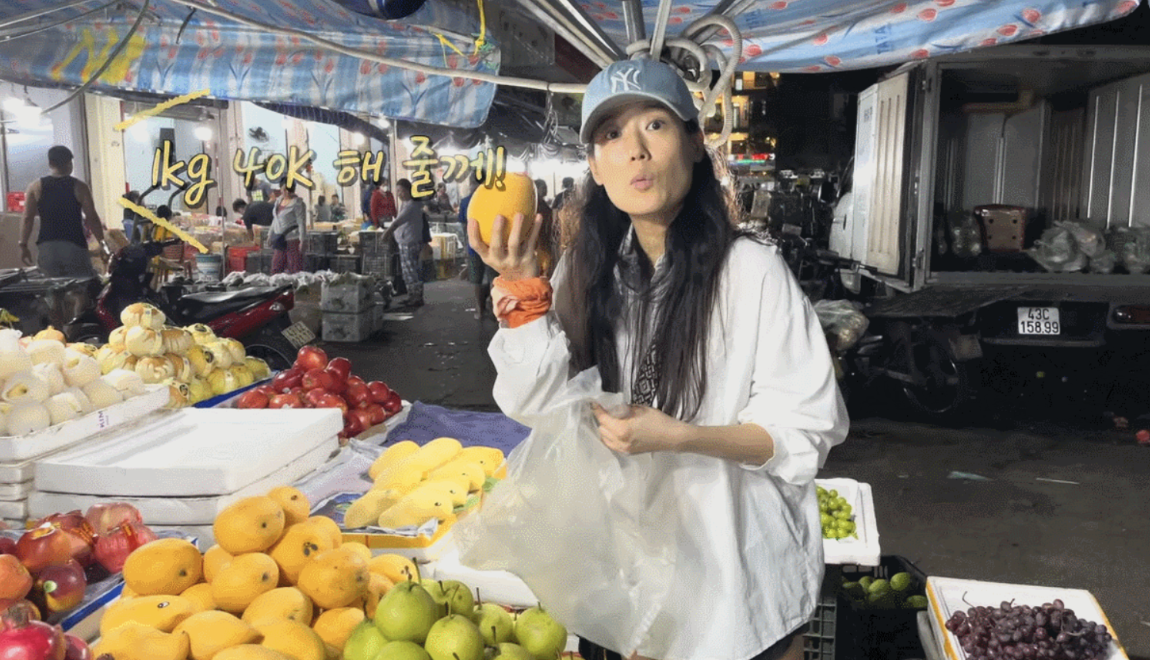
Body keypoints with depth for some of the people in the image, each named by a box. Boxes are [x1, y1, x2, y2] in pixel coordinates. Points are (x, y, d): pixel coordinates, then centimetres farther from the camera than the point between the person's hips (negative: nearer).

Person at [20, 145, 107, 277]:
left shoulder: (35, 187, 5)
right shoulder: (79, 187, -2)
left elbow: (27, 219, 2)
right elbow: (92, 219, -4)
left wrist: (23, 245, 8)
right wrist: (102, 243, 5)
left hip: (46, 246, 3)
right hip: (74, 245, -2)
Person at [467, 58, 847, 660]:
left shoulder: (751, 271, -18)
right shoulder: (588, 271, -2)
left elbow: (806, 432, -15)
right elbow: (538, 404, -5)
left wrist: (680, 436, -28)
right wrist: (522, 290, -16)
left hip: (735, 570, -4)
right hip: (622, 555, 4)